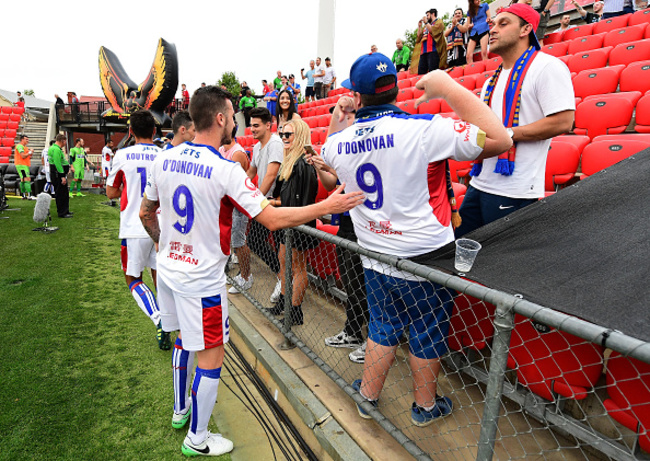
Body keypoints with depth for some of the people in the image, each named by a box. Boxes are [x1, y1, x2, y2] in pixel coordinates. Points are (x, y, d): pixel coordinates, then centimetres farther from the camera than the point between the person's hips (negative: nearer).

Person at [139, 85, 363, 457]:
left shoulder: (165, 159, 0)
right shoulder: (226, 170, -20)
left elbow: (146, 213, 10)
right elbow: (273, 219, -23)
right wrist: (327, 206, -15)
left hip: (168, 269, 8)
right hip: (202, 279, -7)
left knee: (184, 340, 27)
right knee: (211, 357, 10)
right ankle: (197, 439, 27)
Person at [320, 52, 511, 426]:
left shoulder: (340, 141, -3)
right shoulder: (422, 130, -20)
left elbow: (327, 154, 23)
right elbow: (500, 140, -21)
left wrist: (336, 121, 14)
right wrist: (449, 87, -17)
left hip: (375, 259, 5)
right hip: (424, 260, -4)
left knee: (382, 328, 24)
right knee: (428, 334, 18)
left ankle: (368, 396, 42)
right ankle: (426, 405, 39)